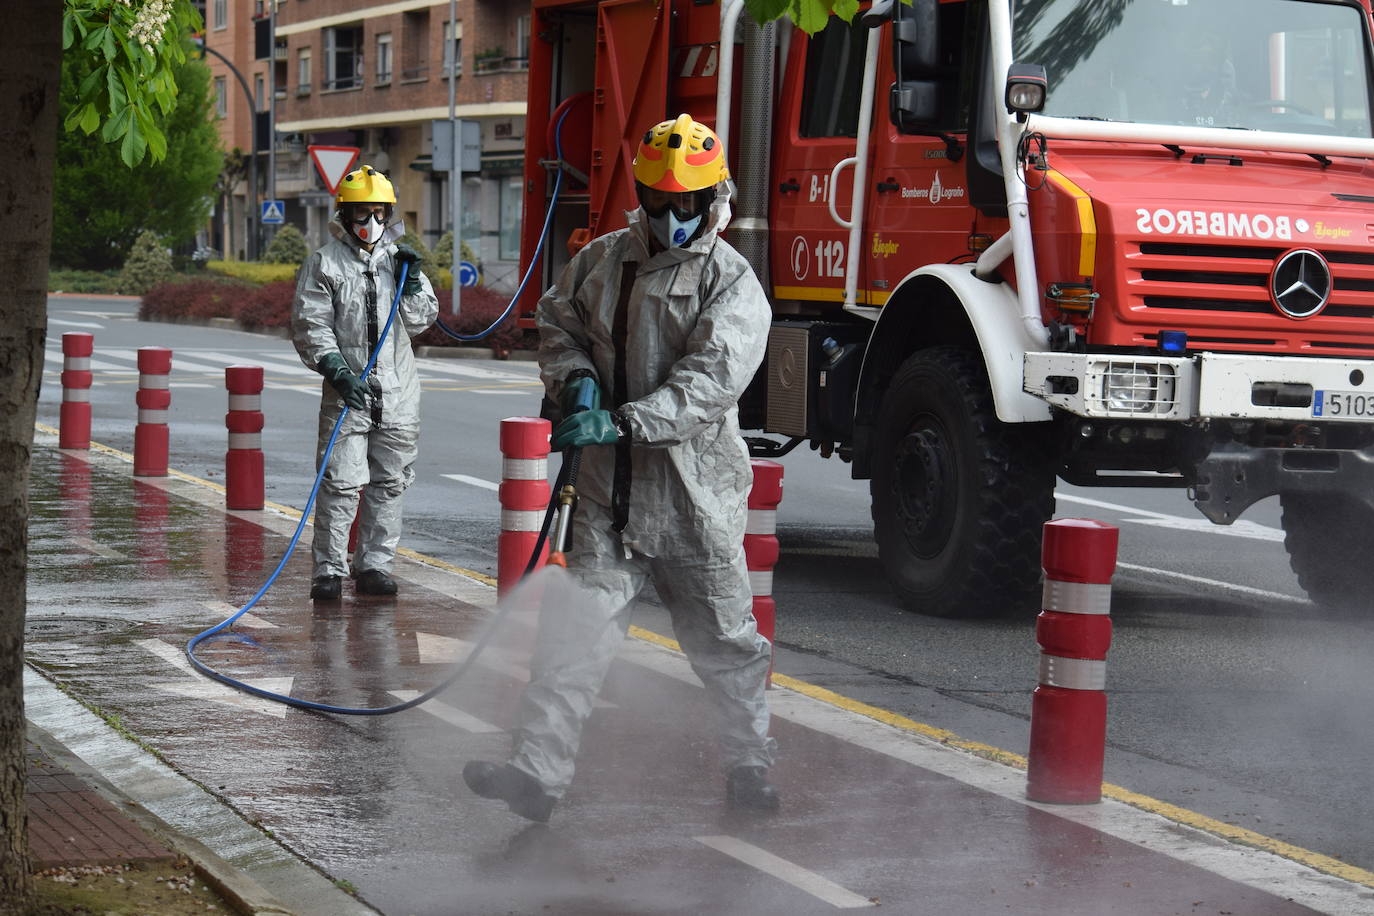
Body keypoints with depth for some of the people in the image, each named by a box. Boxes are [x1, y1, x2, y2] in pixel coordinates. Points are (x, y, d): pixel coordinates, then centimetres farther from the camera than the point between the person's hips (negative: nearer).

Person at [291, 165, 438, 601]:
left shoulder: (399, 258, 13)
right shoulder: (324, 263, 1)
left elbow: (421, 320, 12)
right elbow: (310, 325, -4)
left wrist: (412, 282, -4)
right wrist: (337, 371, -15)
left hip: (397, 391, 4)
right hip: (347, 392, -4)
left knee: (389, 482, 8)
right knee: (341, 483, -7)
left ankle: (375, 565, 16)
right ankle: (329, 569, 0)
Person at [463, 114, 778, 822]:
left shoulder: (731, 281, -6)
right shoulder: (603, 259, 10)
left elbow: (710, 380, -19)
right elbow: (556, 321, 21)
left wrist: (622, 422, -28)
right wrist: (576, 378, -2)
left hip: (696, 492, -3)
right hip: (610, 487, 3)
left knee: (723, 639, 9)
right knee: (576, 630, -5)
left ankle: (750, 764, 27)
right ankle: (539, 770, -8)